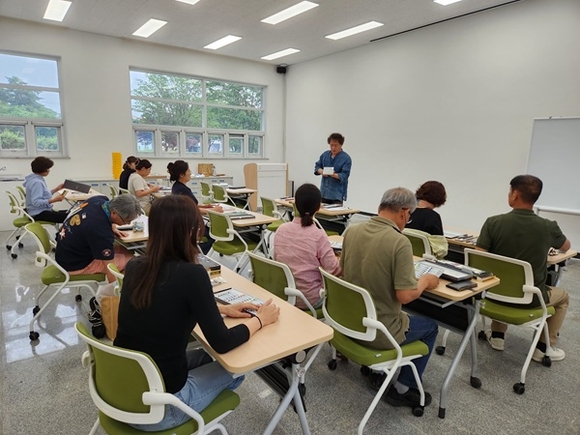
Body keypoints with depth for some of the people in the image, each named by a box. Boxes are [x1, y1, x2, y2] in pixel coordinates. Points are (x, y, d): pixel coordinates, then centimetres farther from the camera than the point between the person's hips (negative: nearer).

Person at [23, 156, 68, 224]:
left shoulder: (38, 180, 13)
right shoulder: (36, 182, -18)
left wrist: (56, 189, 21)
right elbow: (36, 202, -26)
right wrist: (54, 200, -34)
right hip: (39, 214, -11)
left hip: (43, 211, 11)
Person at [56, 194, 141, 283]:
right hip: (75, 265, -9)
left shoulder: (100, 199, -13)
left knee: (124, 250, 8)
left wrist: (113, 227, -2)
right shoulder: (101, 232, -37)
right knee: (130, 260, -9)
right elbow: (111, 269, -31)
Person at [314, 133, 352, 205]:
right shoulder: (325, 154, 9)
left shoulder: (346, 158, -9)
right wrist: (321, 171, -11)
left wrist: (332, 174, -32)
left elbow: (344, 176, -15)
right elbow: (317, 166, 12)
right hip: (324, 192, 5)